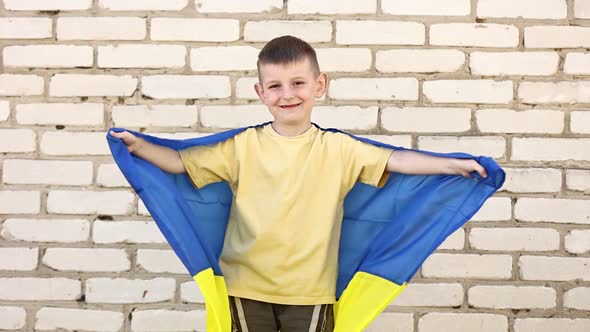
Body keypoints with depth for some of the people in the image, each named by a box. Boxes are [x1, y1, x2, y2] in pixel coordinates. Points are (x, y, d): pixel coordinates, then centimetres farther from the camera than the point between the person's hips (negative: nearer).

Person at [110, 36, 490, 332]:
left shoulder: (337, 148, -3)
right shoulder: (245, 145, -1)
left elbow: (395, 160, -8)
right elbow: (182, 161, 0)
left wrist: (452, 165, -16)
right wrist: (139, 146, -11)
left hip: (310, 290, 0)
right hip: (248, 287, 1)